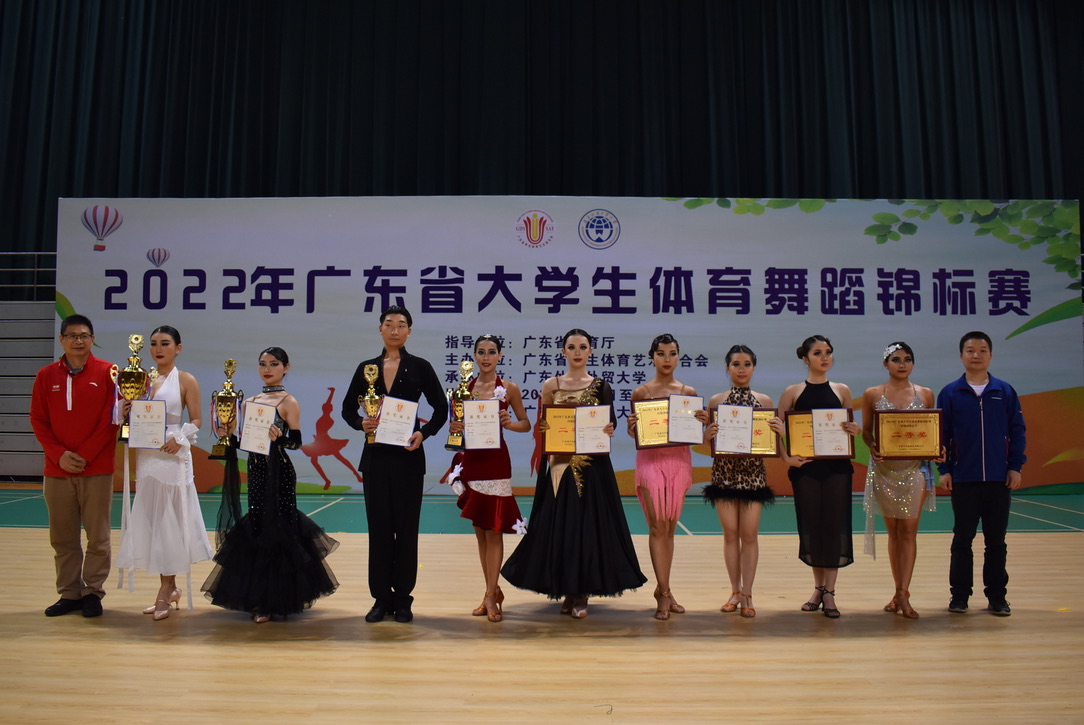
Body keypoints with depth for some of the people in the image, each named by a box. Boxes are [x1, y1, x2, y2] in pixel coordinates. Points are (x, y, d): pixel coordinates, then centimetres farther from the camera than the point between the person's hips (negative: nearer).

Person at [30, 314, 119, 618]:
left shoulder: (107, 373, -1)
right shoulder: (46, 375, 8)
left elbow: (111, 419, -5)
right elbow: (37, 419, 5)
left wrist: (84, 455, -10)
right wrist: (59, 454, -7)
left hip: (97, 470, -2)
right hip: (57, 469, 3)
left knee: (98, 537, 2)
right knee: (62, 538, 8)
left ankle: (93, 592, 14)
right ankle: (69, 593, 19)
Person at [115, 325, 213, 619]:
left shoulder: (186, 380, -2)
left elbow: (196, 420, -4)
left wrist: (179, 438, -20)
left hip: (172, 456, -5)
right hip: (146, 456, 5)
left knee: (168, 520, -2)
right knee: (150, 520, 8)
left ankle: (166, 590, 7)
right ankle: (169, 589, 18)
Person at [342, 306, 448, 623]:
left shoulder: (420, 367, 2)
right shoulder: (367, 368, 8)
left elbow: (441, 408, 3)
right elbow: (348, 408, 12)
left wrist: (424, 433, -12)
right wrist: (361, 423, -8)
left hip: (408, 456, -2)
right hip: (376, 456, 2)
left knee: (406, 527, 3)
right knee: (379, 526, 6)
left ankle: (402, 599, 13)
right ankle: (381, 597, 16)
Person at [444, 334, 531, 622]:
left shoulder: (509, 389, -1)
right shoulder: (464, 387, 7)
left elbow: (526, 424, 2)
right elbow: (455, 422, 13)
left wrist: (509, 423, -17)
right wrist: (454, 427, -9)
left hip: (496, 461, -4)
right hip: (470, 461, 4)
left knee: (494, 529, -3)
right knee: (479, 529, 9)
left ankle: (490, 595, 2)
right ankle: (494, 591, 21)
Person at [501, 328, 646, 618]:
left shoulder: (601, 386, 5)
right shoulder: (550, 386, 7)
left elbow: (609, 425, 6)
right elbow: (540, 426, 9)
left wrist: (608, 431, -15)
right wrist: (542, 429, -12)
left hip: (592, 466, -1)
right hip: (559, 465, 1)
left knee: (589, 524, 0)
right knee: (559, 525, 2)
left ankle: (582, 594, 11)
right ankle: (567, 591, 17)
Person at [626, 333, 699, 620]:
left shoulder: (688, 392, 7)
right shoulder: (641, 392, 2)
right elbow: (634, 433, 6)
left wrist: (702, 422, -9)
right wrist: (631, 426, -15)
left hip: (679, 460, 2)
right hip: (650, 460, -2)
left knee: (669, 528, 8)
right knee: (657, 526, -7)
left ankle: (662, 590, 18)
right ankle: (664, 593, -2)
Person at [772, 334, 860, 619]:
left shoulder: (842, 391, 8)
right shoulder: (793, 392, 2)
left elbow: (851, 428, 14)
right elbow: (777, 430, 0)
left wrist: (854, 431, -8)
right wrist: (786, 457, -17)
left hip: (837, 466, 1)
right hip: (805, 467, -1)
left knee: (834, 525, 0)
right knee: (811, 526, 5)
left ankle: (829, 592, 8)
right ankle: (818, 588, 21)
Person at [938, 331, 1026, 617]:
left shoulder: (1005, 392, 4)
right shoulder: (949, 393, 0)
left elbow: (1018, 431, 5)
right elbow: (942, 433, 1)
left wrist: (1016, 467, -1)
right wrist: (944, 470, -4)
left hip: (999, 479, 1)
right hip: (963, 479, -1)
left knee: (996, 540, 8)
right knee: (962, 539, 6)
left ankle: (997, 596, 19)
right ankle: (959, 595, 15)